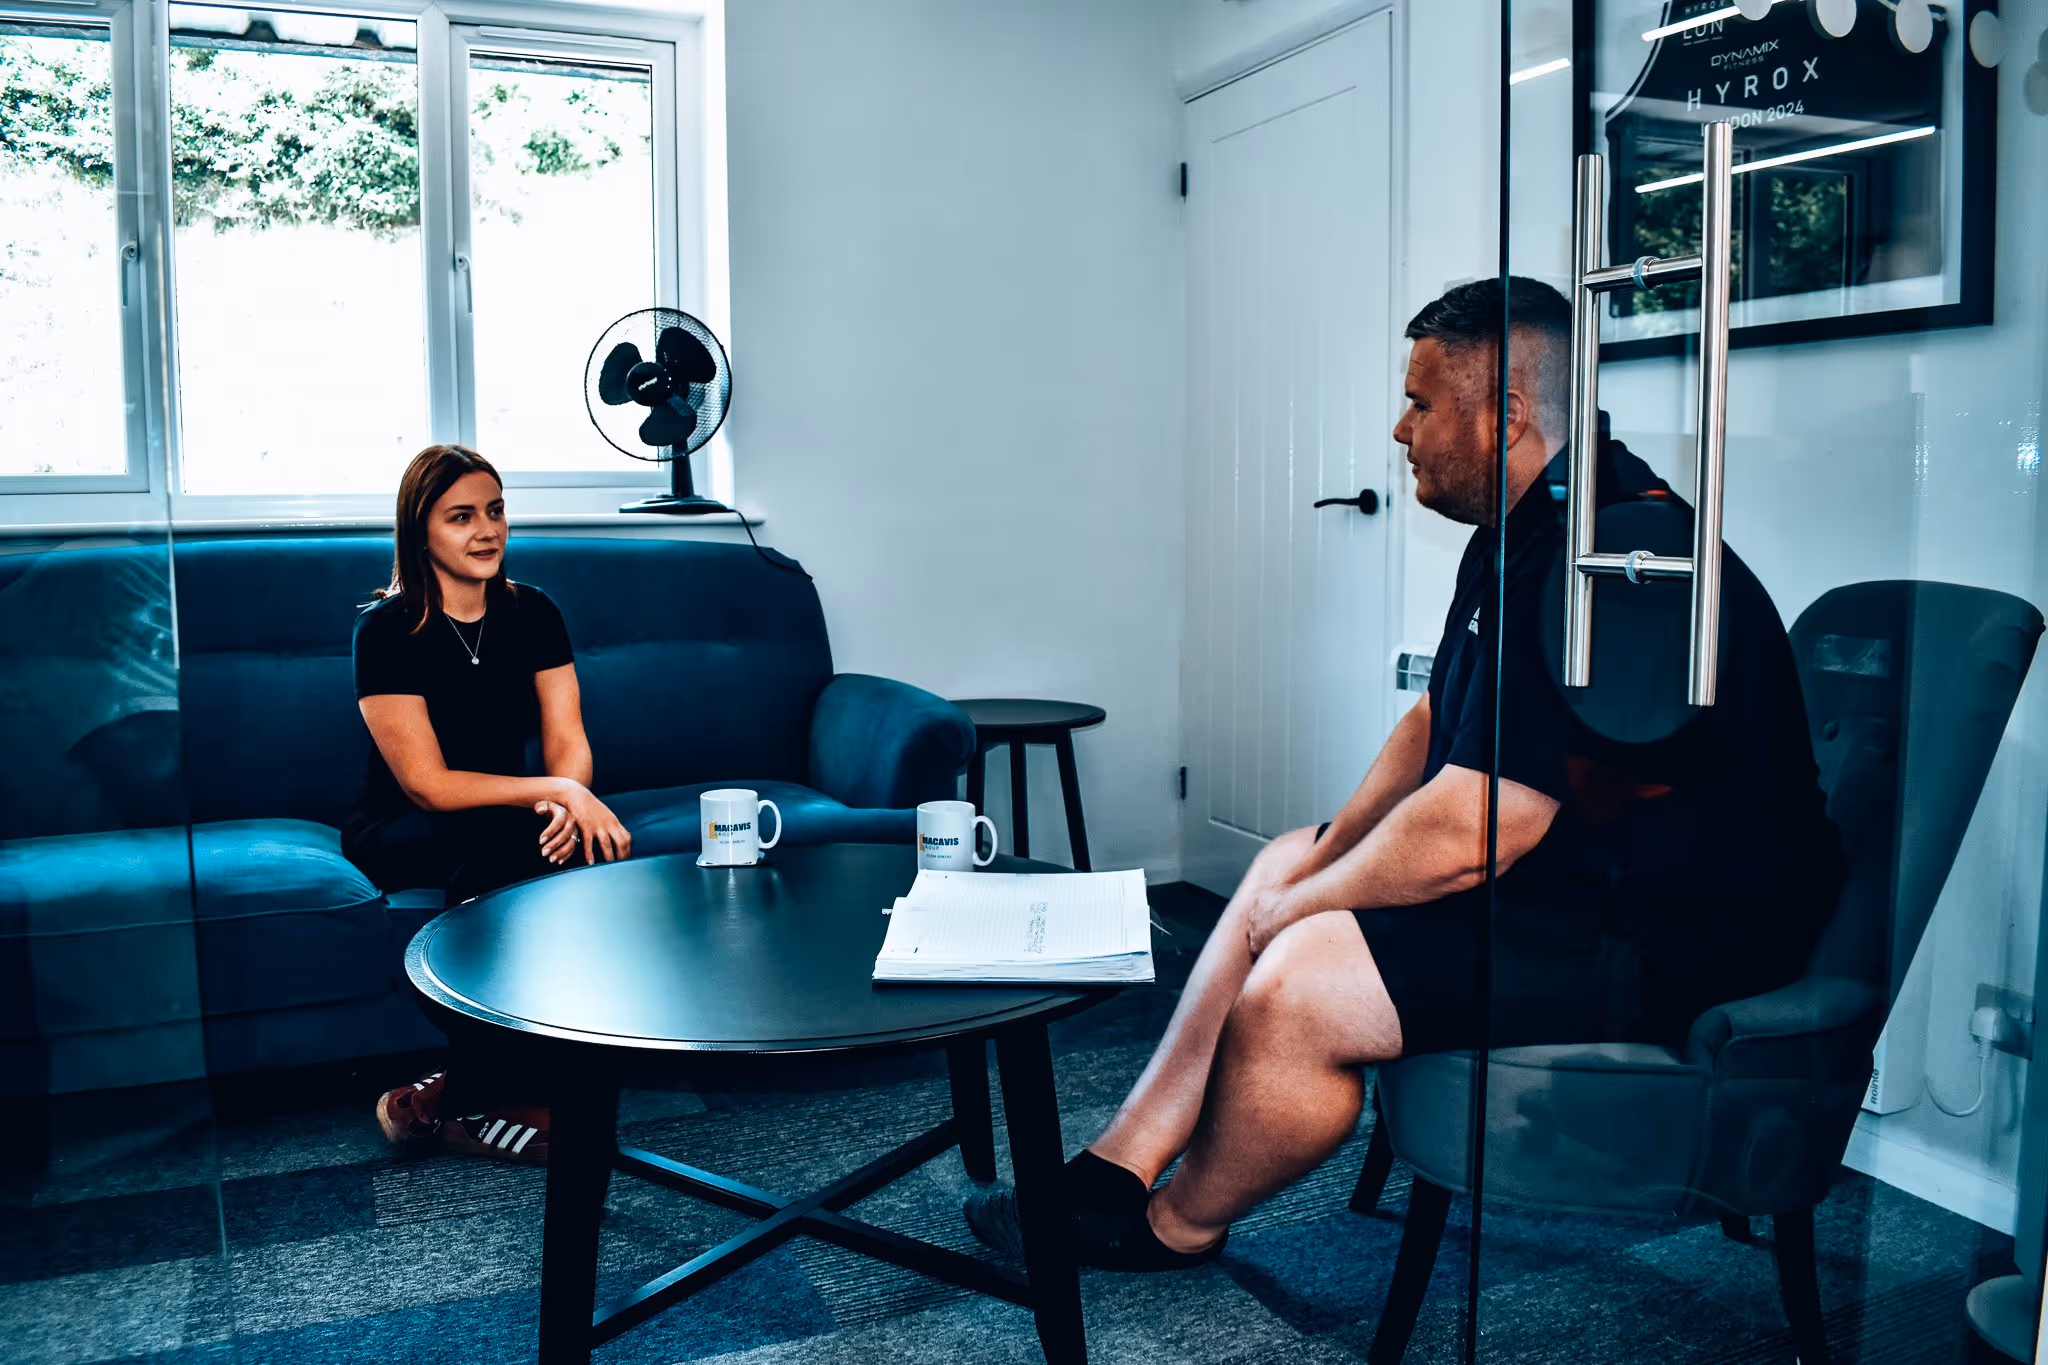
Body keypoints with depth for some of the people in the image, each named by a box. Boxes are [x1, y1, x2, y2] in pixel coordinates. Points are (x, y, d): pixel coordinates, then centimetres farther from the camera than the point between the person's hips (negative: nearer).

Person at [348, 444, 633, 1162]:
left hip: (507, 813, 4)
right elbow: (428, 784, -19)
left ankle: (439, 1096, -23)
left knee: (580, 842, -30)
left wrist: (572, 800, -28)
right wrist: (556, 792, -29)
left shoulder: (532, 613, 1)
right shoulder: (386, 629, -14)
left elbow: (567, 740, -5)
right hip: (398, 833, -4)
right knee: (509, 843, -36)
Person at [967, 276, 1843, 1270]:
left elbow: (1462, 838, -29)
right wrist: (1324, 858, 5)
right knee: (1285, 861, 13)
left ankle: (1178, 1226, 8)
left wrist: (1297, 909, -12)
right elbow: (1438, 717, 17)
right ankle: (1117, 1171, 13)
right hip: (1574, 868, 11)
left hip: (1668, 935, -11)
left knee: (1294, 984, -23)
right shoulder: (1523, 532, 9)